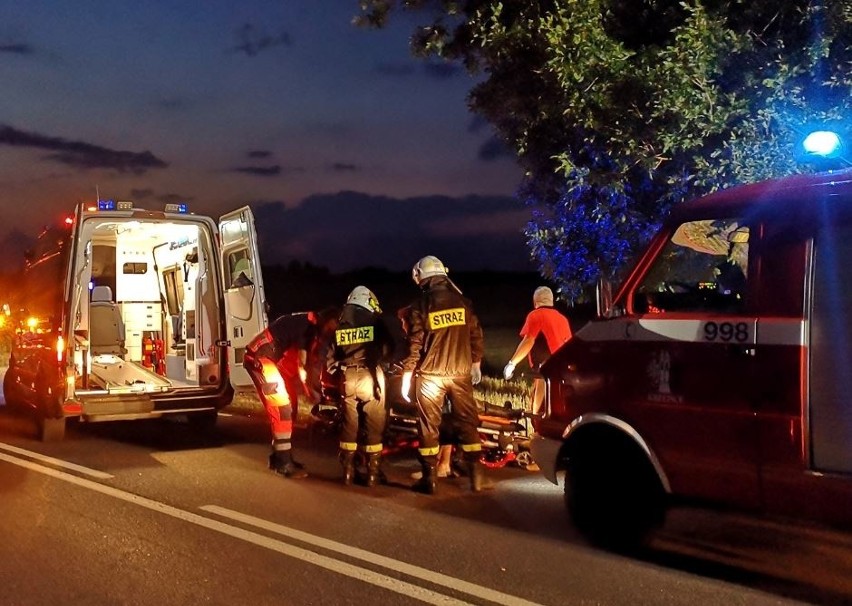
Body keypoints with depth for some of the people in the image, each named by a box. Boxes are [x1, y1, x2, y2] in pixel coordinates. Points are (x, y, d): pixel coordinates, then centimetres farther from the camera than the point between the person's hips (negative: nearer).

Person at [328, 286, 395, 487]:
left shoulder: (338, 324, 14)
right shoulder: (373, 320, 5)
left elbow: (329, 355, 12)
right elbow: (388, 347, 2)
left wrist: (337, 368, 23)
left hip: (347, 378, 3)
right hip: (370, 376, -3)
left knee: (349, 425, 15)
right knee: (374, 426, 6)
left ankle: (348, 471, 18)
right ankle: (372, 473, 8)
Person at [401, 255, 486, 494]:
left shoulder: (421, 305, -5)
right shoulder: (463, 302, 4)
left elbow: (415, 344, -8)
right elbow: (476, 335, 7)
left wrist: (406, 375, -2)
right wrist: (476, 363, 19)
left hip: (431, 374, -3)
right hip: (460, 373, 3)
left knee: (429, 426, 5)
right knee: (467, 423, 9)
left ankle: (429, 478, 6)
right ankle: (476, 477, 7)